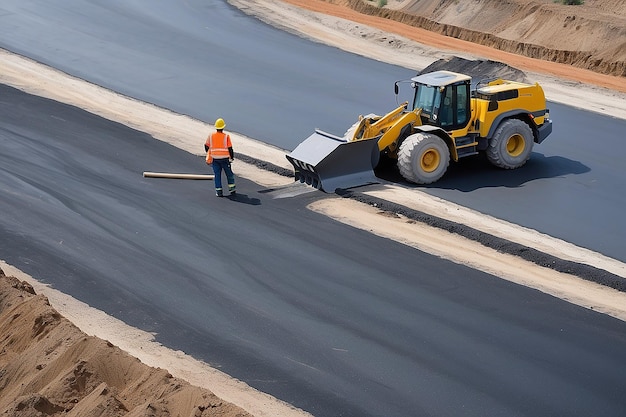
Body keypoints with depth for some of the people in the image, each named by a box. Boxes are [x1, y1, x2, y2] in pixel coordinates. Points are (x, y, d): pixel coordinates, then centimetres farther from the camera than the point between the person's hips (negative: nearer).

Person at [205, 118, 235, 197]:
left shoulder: (211, 136, -2)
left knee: (217, 174, 7)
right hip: (224, 158, -2)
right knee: (229, 173, 15)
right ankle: (231, 189, 18)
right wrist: (232, 157, 3)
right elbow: (230, 148, -10)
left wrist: (208, 154, 24)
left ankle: (219, 191, 5)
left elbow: (206, 146, 7)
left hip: (215, 158, 2)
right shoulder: (226, 136, -10)